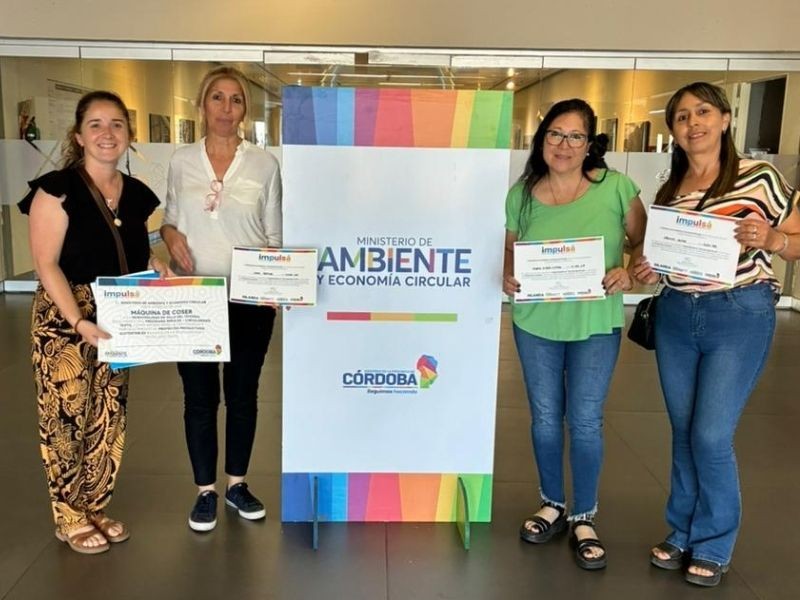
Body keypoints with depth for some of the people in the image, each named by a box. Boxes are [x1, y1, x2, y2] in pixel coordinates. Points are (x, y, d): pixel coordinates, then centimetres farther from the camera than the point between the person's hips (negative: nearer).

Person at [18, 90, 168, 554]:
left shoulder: (137, 194, 7)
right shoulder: (57, 190, -11)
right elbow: (47, 265, -15)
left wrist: (159, 267, -2)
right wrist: (79, 322, -23)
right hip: (65, 320, -6)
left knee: (109, 419, 12)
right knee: (67, 417, 1)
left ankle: (96, 508, 29)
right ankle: (70, 519, 19)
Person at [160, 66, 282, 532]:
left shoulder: (264, 163, 0)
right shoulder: (182, 161, 4)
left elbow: (274, 235, 3)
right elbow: (169, 219, 13)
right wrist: (171, 235, -9)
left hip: (250, 298, 0)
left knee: (242, 393, 11)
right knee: (200, 396, 8)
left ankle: (237, 484, 29)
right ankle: (206, 490, 24)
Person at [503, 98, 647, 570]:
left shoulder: (616, 187, -9)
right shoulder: (522, 194, -3)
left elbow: (644, 242, -1)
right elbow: (510, 252, 6)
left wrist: (630, 273, -20)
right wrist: (508, 278, -15)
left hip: (596, 324, -2)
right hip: (536, 323, 2)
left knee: (585, 421, 4)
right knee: (545, 418, 12)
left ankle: (585, 518, 24)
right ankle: (553, 505, 34)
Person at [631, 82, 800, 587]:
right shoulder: (668, 190, 8)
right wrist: (646, 271, -4)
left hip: (740, 317, -5)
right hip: (675, 316, 5)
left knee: (711, 436, -4)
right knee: (683, 432, 12)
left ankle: (714, 545, 19)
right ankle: (683, 534, 30)